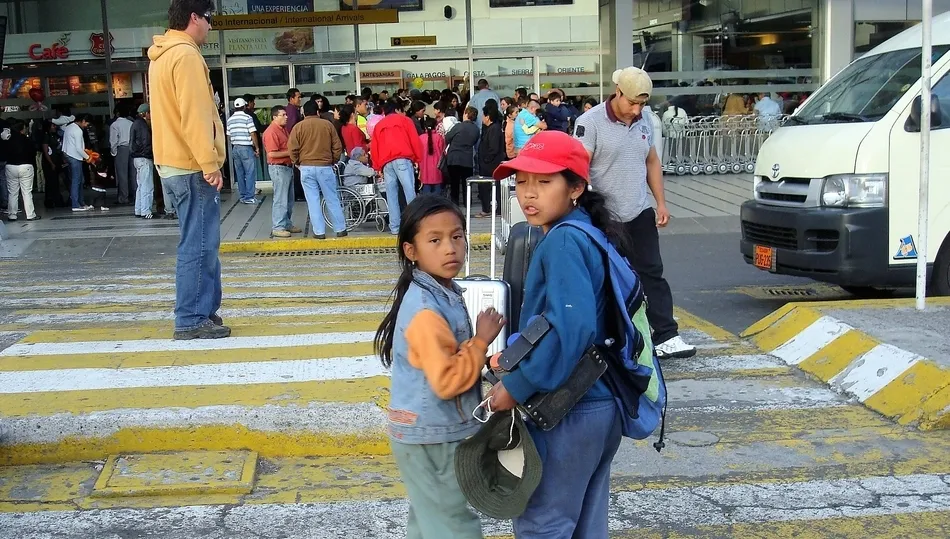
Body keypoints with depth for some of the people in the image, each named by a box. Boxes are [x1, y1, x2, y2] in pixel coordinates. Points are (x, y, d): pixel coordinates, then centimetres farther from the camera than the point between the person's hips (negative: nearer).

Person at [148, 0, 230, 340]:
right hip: (191, 167, -10)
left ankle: (203, 311, 21)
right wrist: (209, 164, -20)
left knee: (200, 243, 15)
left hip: (175, 164, 10)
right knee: (198, 245, -7)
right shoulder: (185, 55, -14)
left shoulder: (163, 56, 18)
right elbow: (194, 115, -21)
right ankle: (191, 320, -4)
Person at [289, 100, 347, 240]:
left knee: (313, 201, 3)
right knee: (333, 199, 8)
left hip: (306, 168, -1)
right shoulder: (327, 124, 2)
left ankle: (319, 232, 2)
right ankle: (340, 229, 12)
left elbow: (293, 149, -4)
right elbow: (337, 146, 3)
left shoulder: (298, 127, 0)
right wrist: (333, 161, 16)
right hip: (325, 167, 1)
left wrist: (298, 162, 12)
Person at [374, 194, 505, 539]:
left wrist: (480, 349, 3)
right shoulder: (426, 309, -26)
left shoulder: (443, 292, 5)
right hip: (434, 438, -9)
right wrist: (481, 341, -18)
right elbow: (448, 381, -28)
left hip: (430, 432, 9)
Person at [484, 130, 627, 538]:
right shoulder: (584, 234, 10)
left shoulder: (563, 241, -19)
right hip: (597, 402, 9)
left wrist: (517, 386, -20)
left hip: (570, 410, -9)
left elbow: (571, 328, -28)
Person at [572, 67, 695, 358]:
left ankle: (666, 337, 7)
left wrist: (661, 202, 12)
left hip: (640, 214, 6)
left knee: (652, 274, 4)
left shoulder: (645, 121, 9)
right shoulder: (591, 122, -11)